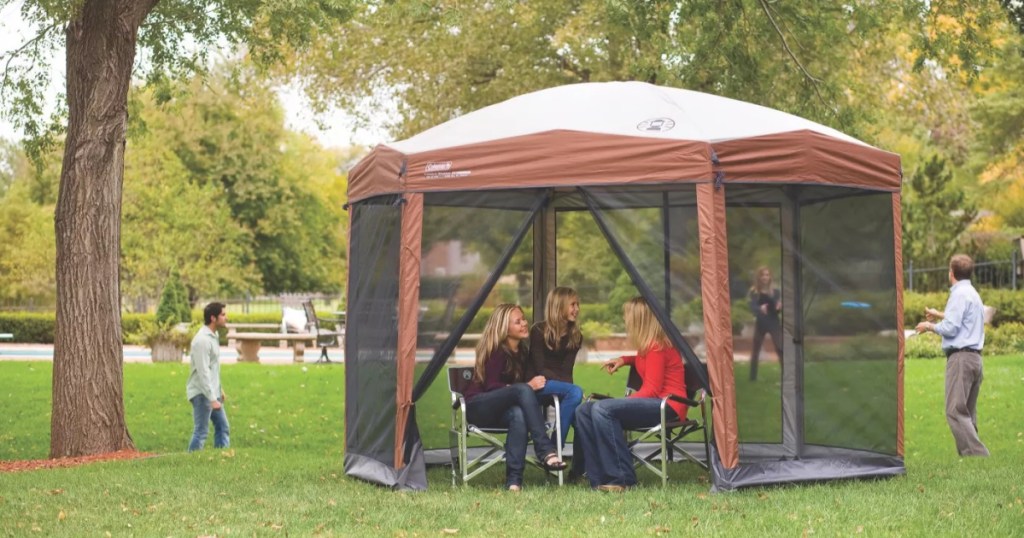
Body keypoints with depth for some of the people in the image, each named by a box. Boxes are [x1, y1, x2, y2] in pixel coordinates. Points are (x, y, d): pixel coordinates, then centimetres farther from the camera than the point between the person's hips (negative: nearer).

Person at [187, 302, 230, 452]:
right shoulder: (202, 340, -20)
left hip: (212, 392, 10)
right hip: (202, 394, -10)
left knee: (223, 427, 13)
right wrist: (212, 399, -25)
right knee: (201, 431, -6)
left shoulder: (213, 336, 10)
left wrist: (219, 389, 21)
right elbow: (203, 372, -24)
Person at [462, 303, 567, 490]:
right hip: (477, 407, -6)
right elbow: (491, 386, -18)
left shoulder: (521, 351, 14)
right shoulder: (497, 351, -9)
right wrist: (528, 386, -25)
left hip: (498, 411, 6)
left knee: (518, 414, -34)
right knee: (523, 390, -33)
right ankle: (545, 451, -42)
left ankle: (514, 480, -41)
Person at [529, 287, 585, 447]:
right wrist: (568, 387, -23)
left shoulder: (575, 336, 6)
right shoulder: (539, 331, -8)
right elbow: (540, 369, -12)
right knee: (575, 392, -32)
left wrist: (569, 387, -22)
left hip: (558, 385, 5)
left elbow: (565, 370, 1)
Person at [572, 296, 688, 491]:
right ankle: (599, 479, -13)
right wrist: (623, 360, 20)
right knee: (584, 410, -2)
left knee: (602, 408, -28)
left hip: (667, 406, -10)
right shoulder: (649, 344, 14)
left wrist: (623, 402, -12)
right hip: (652, 403, 10)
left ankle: (622, 479, -27)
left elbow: (652, 390, -16)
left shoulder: (657, 346, -12)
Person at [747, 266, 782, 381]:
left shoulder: (775, 291, -1)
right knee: (755, 351, 7)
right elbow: (752, 308, -15)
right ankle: (753, 377, 17)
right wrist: (760, 308, -37)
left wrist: (779, 307, -27)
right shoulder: (754, 292, -4)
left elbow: (778, 308, -3)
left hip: (774, 323, -1)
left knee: (780, 350, -12)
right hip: (760, 324, 1)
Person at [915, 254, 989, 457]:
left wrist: (929, 326, 2)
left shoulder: (959, 294, -11)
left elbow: (950, 328, -15)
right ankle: (970, 452, 8)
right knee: (967, 413, 10)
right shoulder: (973, 293, 19)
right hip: (975, 357, 10)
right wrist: (940, 314, 47)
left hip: (961, 357, -10)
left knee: (955, 411, -13)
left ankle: (977, 454, -21)